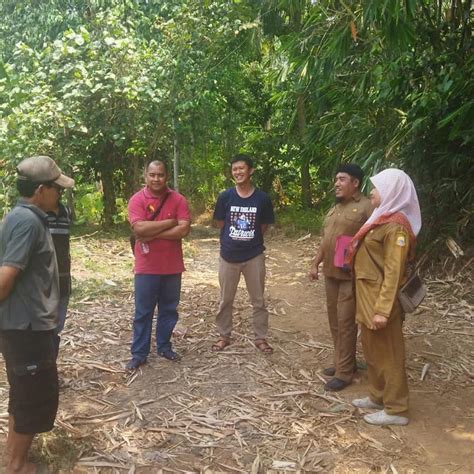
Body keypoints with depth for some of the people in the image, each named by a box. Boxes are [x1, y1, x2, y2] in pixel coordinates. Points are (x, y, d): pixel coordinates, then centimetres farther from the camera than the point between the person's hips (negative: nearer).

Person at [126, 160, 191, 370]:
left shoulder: (178, 199, -2)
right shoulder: (137, 200, -7)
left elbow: (184, 229, -13)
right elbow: (139, 228, -21)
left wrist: (152, 234, -16)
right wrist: (170, 222, -16)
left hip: (172, 266, 2)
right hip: (146, 267, -2)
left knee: (169, 309, 14)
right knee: (143, 312, 6)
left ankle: (164, 346, 30)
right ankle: (139, 353, 16)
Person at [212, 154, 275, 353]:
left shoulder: (262, 198, -7)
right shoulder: (225, 197, -7)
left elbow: (264, 227, 4)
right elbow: (220, 223, 4)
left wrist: (249, 238, 2)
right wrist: (233, 238, 2)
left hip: (254, 256, 0)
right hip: (229, 256, 1)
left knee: (258, 300, 10)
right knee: (226, 300, 12)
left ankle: (260, 338, 24)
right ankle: (224, 336, 28)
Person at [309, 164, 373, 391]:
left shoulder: (366, 207, -11)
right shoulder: (334, 208, 16)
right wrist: (315, 264, 17)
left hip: (351, 275, -8)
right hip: (331, 272, 8)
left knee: (346, 321, -3)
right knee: (334, 319, 14)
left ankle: (344, 372, 6)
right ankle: (342, 362, 28)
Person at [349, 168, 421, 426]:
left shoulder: (396, 226, -19)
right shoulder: (382, 219, 12)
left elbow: (393, 271, -22)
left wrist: (383, 309, -24)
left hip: (380, 298, -10)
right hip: (368, 297, 10)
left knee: (387, 352, 1)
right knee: (372, 349, 19)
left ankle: (396, 409, 14)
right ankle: (378, 396, 33)